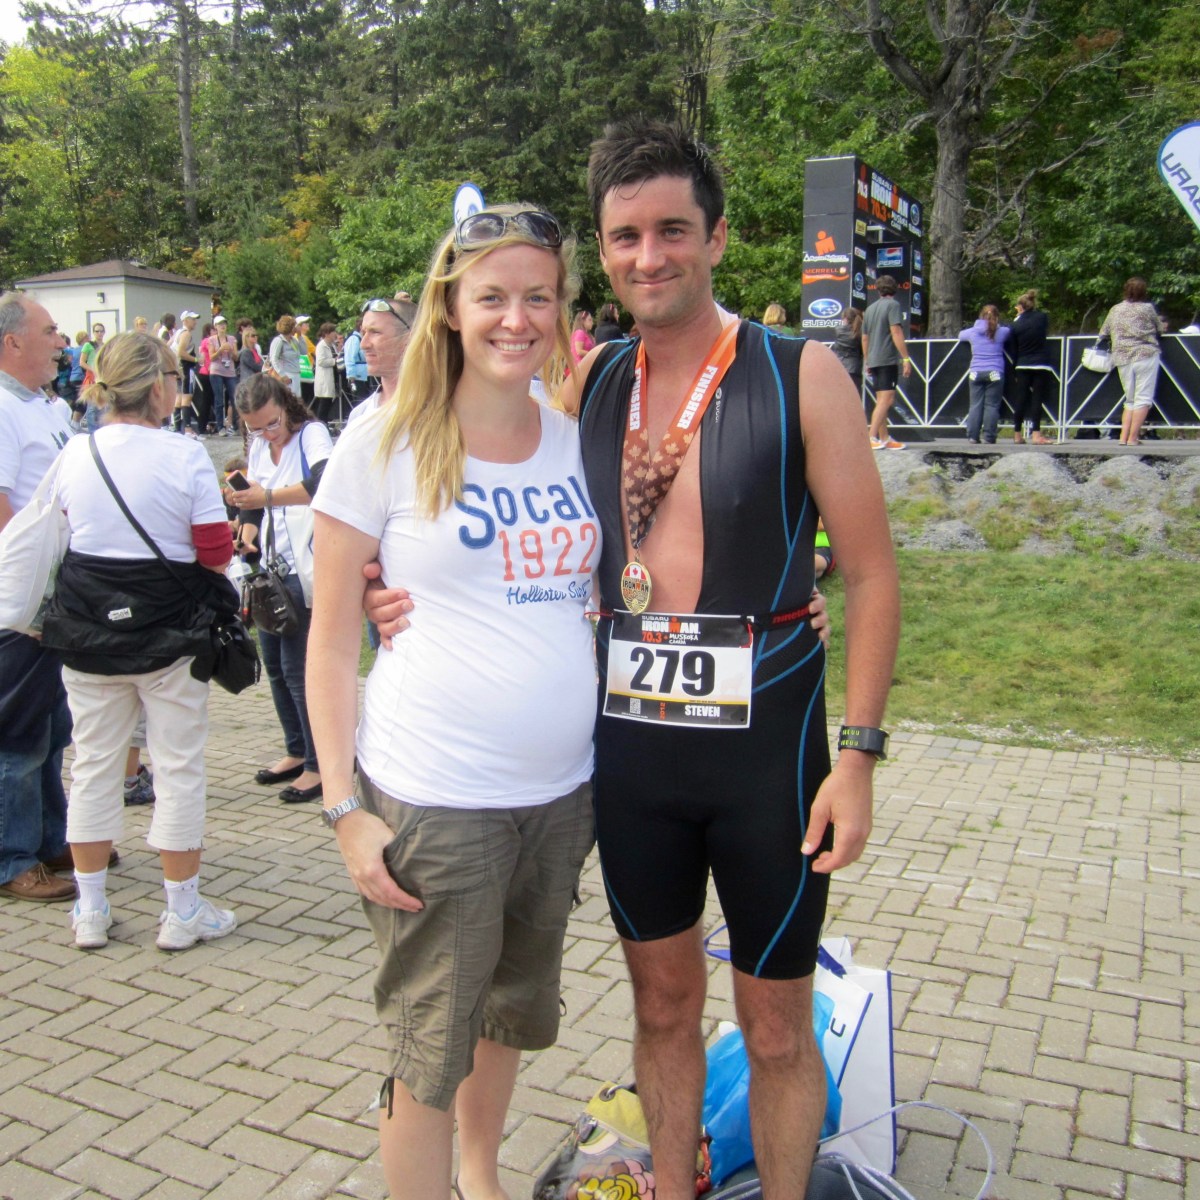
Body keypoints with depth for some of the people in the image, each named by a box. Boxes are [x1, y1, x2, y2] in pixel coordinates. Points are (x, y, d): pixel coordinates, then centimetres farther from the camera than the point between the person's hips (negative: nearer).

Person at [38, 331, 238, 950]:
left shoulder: (74, 454, -1)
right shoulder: (186, 457, -14)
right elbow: (216, 553, -12)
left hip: (88, 628, 4)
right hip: (169, 631, -4)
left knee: (94, 764, 14)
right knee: (178, 767, 7)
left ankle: (90, 910, 25)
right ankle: (182, 911, 17)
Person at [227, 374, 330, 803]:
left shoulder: (311, 434, -11)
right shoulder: (258, 447, 11)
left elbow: (323, 482, -32)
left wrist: (267, 496, -39)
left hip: (304, 571, -8)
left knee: (297, 669, -6)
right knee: (274, 664, 13)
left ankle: (319, 764, 6)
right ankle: (296, 752, 28)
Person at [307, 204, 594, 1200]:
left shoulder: (579, 440, 5)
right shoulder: (386, 445, -8)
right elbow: (332, 641, -6)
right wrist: (345, 807, -10)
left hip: (562, 790, 5)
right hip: (431, 803, -5)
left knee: (516, 1010, 23)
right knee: (431, 1044, 7)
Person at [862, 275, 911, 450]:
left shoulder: (870, 308, 17)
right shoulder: (893, 305, -5)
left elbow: (864, 338, 21)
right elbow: (896, 332, -15)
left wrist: (867, 363, 28)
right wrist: (906, 358, -16)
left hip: (874, 361, 8)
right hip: (888, 359, -8)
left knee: (882, 401, 12)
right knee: (887, 400, -11)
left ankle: (885, 439, 14)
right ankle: (872, 437, -20)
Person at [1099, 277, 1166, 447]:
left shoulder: (1115, 310, 10)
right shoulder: (1147, 308, -1)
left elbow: (1103, 332, 16)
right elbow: (1161, 329, 8)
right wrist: (1161, 324, 30)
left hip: (1122, 359, 5)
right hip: (1145, 356, -5)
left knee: (1130, 400, 13)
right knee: (1143, 398, -3)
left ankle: (1124, 437, 4)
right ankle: (1133, 438, -11)